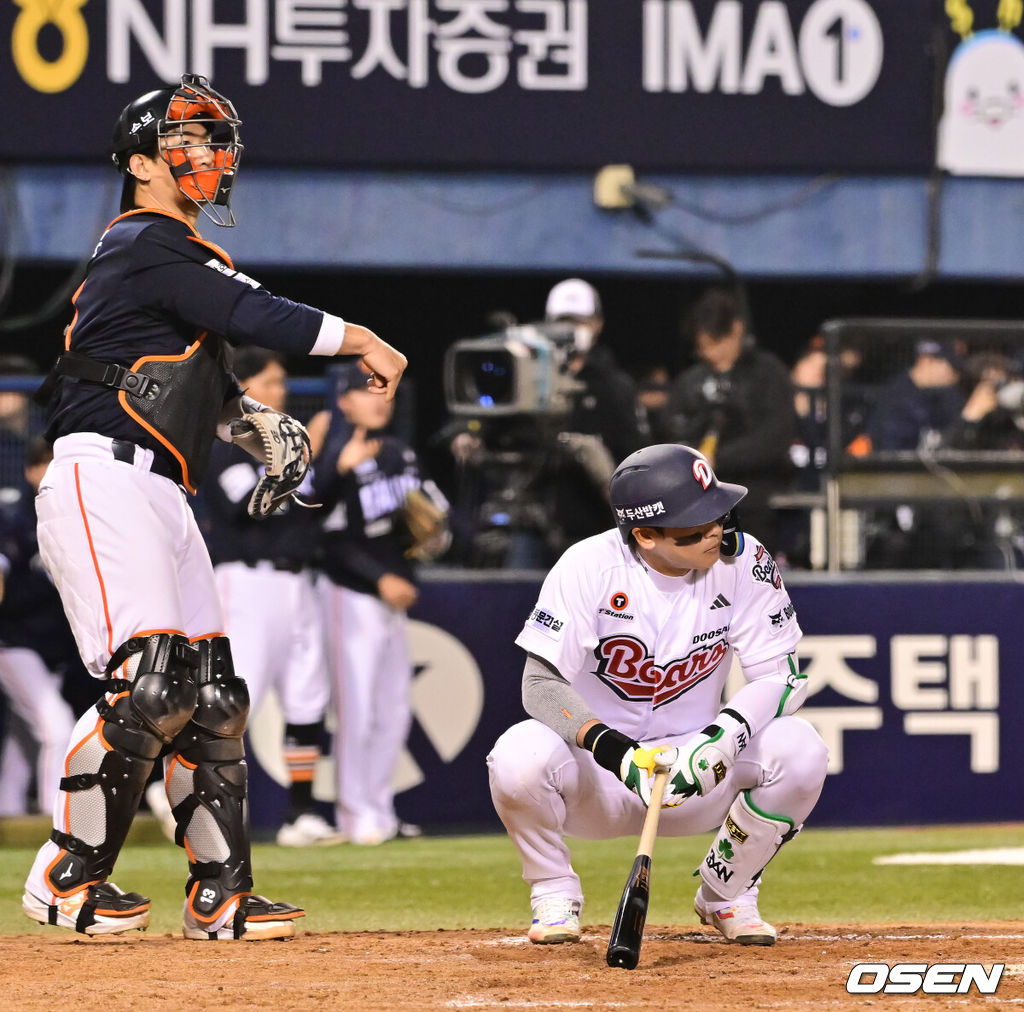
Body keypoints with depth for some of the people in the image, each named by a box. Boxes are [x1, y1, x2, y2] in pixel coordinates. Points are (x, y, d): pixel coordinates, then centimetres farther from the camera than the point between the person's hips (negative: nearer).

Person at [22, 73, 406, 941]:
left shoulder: (178, 253, 23)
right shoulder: (144, 244, -9)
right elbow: (252, 315, -18)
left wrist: (255, 422, 10)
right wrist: (358, 340, -9)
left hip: (162, 499, 10)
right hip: (105, 484, -10)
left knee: (212, 695, 7)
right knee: (148, 683, -18)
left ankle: (219, 895, 11)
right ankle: (67, 875, -8)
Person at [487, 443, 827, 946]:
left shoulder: (742, 560, -11)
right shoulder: (589, 566, -16)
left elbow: (780, 675, -10)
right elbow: (541, 684, -20)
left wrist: (724, 734, -31)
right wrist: (617, 751, -37)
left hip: (695, 773, 2)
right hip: (596, 782, -2)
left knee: (799, 748, -25)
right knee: (519, 754, -33)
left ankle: (726, 894, 2)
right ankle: (555, 897, -3)